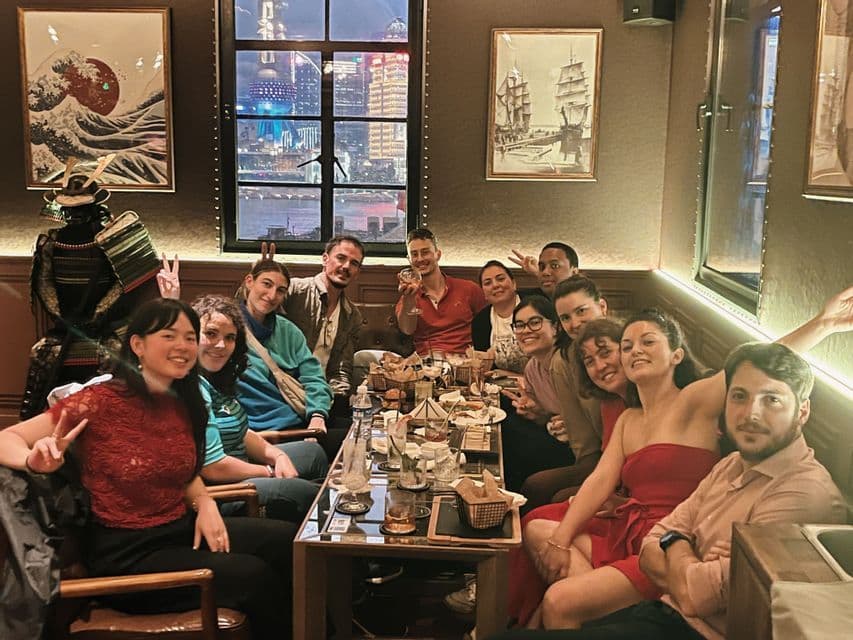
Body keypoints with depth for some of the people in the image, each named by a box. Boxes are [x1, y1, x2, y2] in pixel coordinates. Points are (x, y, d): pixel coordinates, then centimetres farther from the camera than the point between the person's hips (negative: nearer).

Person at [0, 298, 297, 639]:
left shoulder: (183, 404, 3)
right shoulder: (102, 400, -17)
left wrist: (206, 504, -2)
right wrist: (35, 460, -37)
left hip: (182, 530, 7)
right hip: (125, 554, -7)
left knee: (290, 542, -4)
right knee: (255, 577, -20)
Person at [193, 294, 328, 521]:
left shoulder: (215, 378, 7)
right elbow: (213, 468, -27)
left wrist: (277, 456, -3)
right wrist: (270, 472, -11)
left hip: (237, 467, 11)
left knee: (312, 451, 19)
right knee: (303, 492, -21)